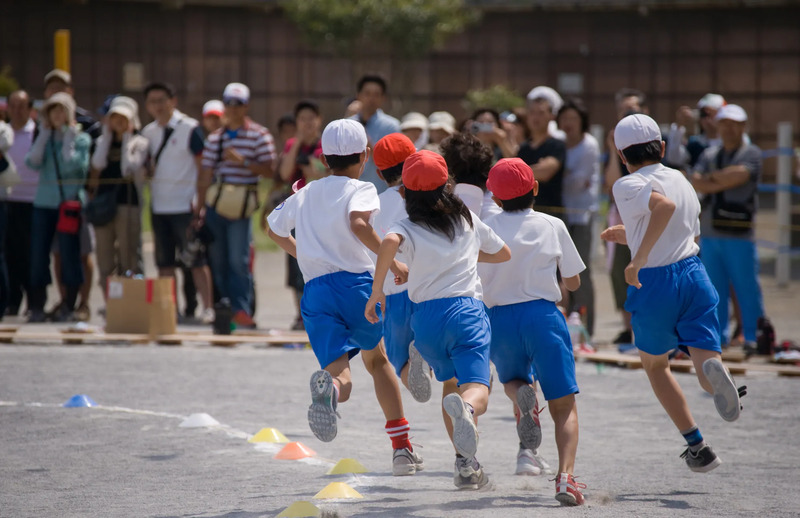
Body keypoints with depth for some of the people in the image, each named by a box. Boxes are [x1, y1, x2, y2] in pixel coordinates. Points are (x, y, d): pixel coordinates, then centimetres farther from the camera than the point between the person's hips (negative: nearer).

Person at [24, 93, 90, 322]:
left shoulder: (81, 138, 1)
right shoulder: (44, 137, 13)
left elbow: (71, 164, -13)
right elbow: (33, 162, -3)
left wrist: (68, 137, -9)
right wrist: (45, 134, -2)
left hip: (69, 202, -4)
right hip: (44, 203, 4)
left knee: (69, 256, -3)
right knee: (38, 254, 0)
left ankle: (68, 307, 5)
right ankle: (37, 307, 5)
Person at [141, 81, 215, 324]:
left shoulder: (189, 129, -6)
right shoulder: (148, 133, 11)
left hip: (185, 207, -5)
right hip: (159, 207, 5)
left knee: (196, 261, -4)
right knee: (164, 263, 6)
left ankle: (208, 308, 0)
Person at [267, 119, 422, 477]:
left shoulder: (304, 195, 20)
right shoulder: (360, 189, 4)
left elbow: (274, 229, 36)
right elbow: (358, 223, -18)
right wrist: (392, 261, -15)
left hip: (315, 290, 2)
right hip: (356, 282, -2)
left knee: (341, 377, -6)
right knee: (376, 359, 23)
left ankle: (329, 385, -46)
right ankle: (401, 448, 21)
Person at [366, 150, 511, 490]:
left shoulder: (408, 228, 6)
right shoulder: (468, 221, 17)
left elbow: (389, 242, -20)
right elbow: (503, 253, 33)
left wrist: (376, 292, -12)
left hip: (426, 315, 1)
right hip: (467, 309, -1)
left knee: (452, 382, 25)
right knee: (477, 390, -17)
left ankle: (466, 464, 19)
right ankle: (465, 407, -55)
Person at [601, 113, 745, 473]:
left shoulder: (628, 186, -7)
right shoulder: (681, 180, 15)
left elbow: (663, 205, -29)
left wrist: (638, 258, -26)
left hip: (653, 282, -4)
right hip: (693, 273, 4)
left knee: (654, 365, 21)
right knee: (705, 365, -6)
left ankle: (697, 446, 16)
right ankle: (714, 371, -46)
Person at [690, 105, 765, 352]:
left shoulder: (751, 153, 2)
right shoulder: (710, 154, 16)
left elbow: (739, 175, -16)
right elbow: (696, 183, 2)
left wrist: (712, 177, -2)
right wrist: (724, 181, -12)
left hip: (739, 233, -5)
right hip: (710, 232, 5)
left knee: (747, 286, -4)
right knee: (714, 289, 8)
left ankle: (753, 337, 1)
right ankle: (718, 337, 15)